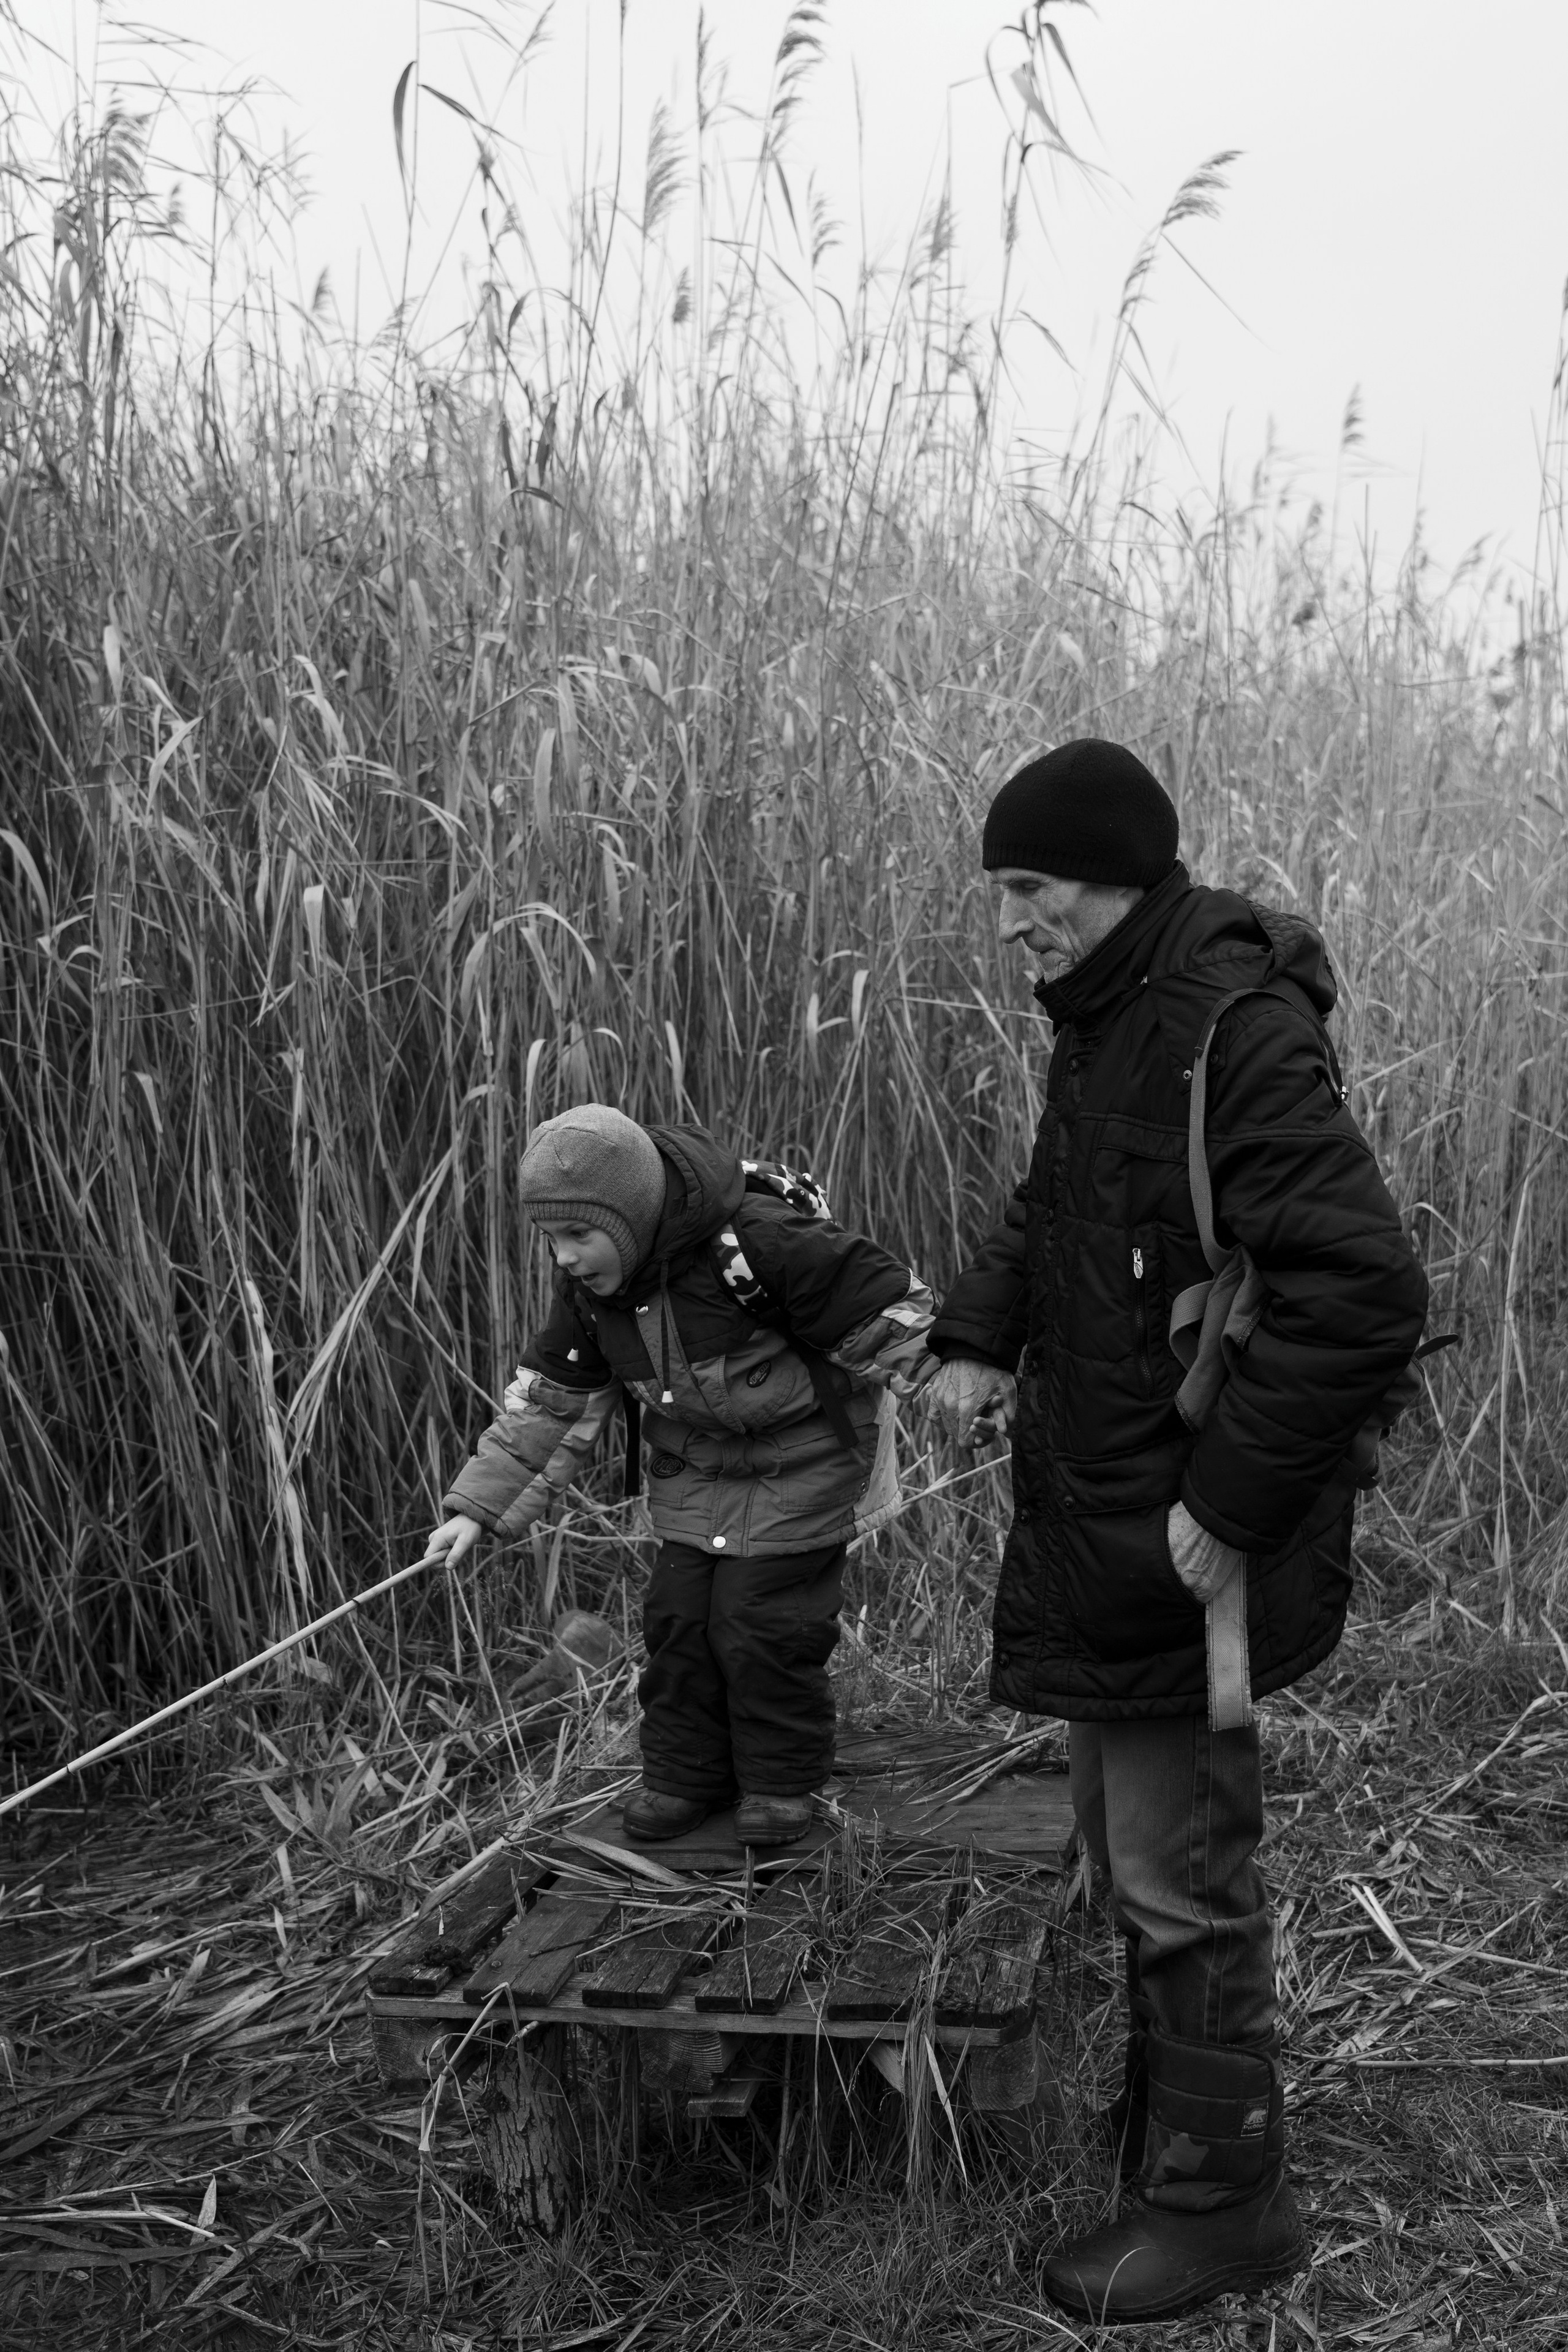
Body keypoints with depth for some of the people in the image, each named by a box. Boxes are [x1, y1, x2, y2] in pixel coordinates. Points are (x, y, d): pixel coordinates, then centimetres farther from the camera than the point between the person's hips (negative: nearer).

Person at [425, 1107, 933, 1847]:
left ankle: (781, 1782, 16)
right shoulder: (589, 1284, -9)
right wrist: (478, 1506, -3)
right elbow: (550, 1398, 1)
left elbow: (890, 1306, -23)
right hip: (693, 1473, 6)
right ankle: (684, 1774, 24)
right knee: (678, 1617, 6)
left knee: (763, 1621, -5)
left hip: (796, 1467, -6)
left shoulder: (757, 1242, -31)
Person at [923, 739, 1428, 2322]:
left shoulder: (1239, 1031, -22)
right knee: (1125, 1838, 23)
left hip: (1189, 1536, -10)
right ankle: (1165, 2115, 42)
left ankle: (1221, 2193, 22)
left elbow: (1362, 1293, -29)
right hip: (1099, 1523, 10)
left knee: (1179, 1870, 3)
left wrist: (1230, 1505, -24)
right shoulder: (1107, 1024, 8)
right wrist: (977, 1336, 5)